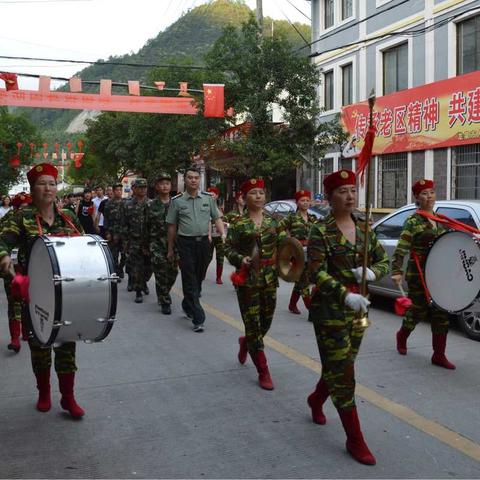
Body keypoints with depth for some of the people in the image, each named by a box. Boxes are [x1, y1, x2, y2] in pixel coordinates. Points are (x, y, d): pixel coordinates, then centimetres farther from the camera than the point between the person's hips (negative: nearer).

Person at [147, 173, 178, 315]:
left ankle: (164, 295, 34)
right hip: (157, 245, -2)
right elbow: (147, 227, 5)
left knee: (173, 273, 8)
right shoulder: (152, 206, 1)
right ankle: (165, 303, 6)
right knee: (161, 274, -5)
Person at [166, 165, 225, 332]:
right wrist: (170, 249, 8)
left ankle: (188, 305, 36)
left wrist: (223, 234, -8)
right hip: (185, 243, -3)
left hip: (204, 242, 3)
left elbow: (217, 218, 10)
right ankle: (198, 318, -5)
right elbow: (172, 226, 5)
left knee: (199, 278, 13)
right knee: (190, 281, -5)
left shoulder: (208, 198, 6)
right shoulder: (177, 201, 0)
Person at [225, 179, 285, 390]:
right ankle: (263, 372, 8)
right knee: (253, 324, -2)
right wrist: (240, 259, -20)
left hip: (269, 279, 4)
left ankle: (246, 343, 46)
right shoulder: (238, 224, -4)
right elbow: (228, 248, -3)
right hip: (247, 280, -4)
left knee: (266, 322, 12)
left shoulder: (272, 221, 6)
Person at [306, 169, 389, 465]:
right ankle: (355, 440, 6)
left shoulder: (364, 229, 6)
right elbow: (316, 273, -19)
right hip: (330, 308, -6)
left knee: (341, 365, 18)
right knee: (342, 371, -2)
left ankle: (316, 399, 47)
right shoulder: (321, 231, -11)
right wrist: (345, 295, -33)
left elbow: (384, 261, 11)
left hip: (358, 308, 6)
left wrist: (372, 273, -12)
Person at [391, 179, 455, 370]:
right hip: (418, 275, -6)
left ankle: (439, 355, 10)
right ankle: (402, 336, 37)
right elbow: (400, 249, -18)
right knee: (418, 310, 7)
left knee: (441, 313, 2)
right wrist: (397, 272, -29)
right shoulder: (413, 221, -10)